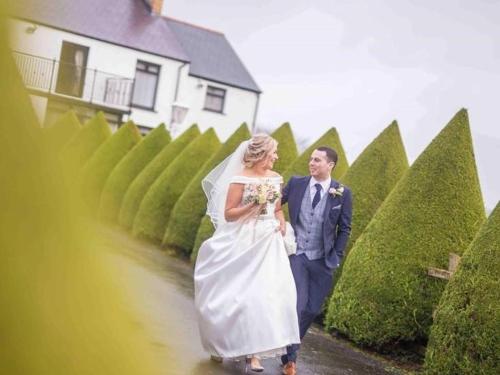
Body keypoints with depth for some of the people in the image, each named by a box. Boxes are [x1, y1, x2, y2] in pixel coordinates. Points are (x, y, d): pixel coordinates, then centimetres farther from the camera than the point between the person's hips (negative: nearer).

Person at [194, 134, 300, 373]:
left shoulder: (276, 178, 8)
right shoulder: (240, 179, -9)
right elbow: (228, 214, -9)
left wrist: (282, 224, -1)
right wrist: (253, 205, -21)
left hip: (269, 242, 5)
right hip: (244, 242, -4)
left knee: (266, 292, -4)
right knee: (239, 292, 1)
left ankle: (254, 352, 2)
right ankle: (224, 343, 26)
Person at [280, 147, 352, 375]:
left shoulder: (342, 193, -3)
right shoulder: (296, 183, -2)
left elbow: (344, 229, 3)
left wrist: (336, 257, 1)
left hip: (322, 260, 1)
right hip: (297, 255, -1)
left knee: (312, 309, 9)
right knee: (296, 305, -8)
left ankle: (290, 344, 32)